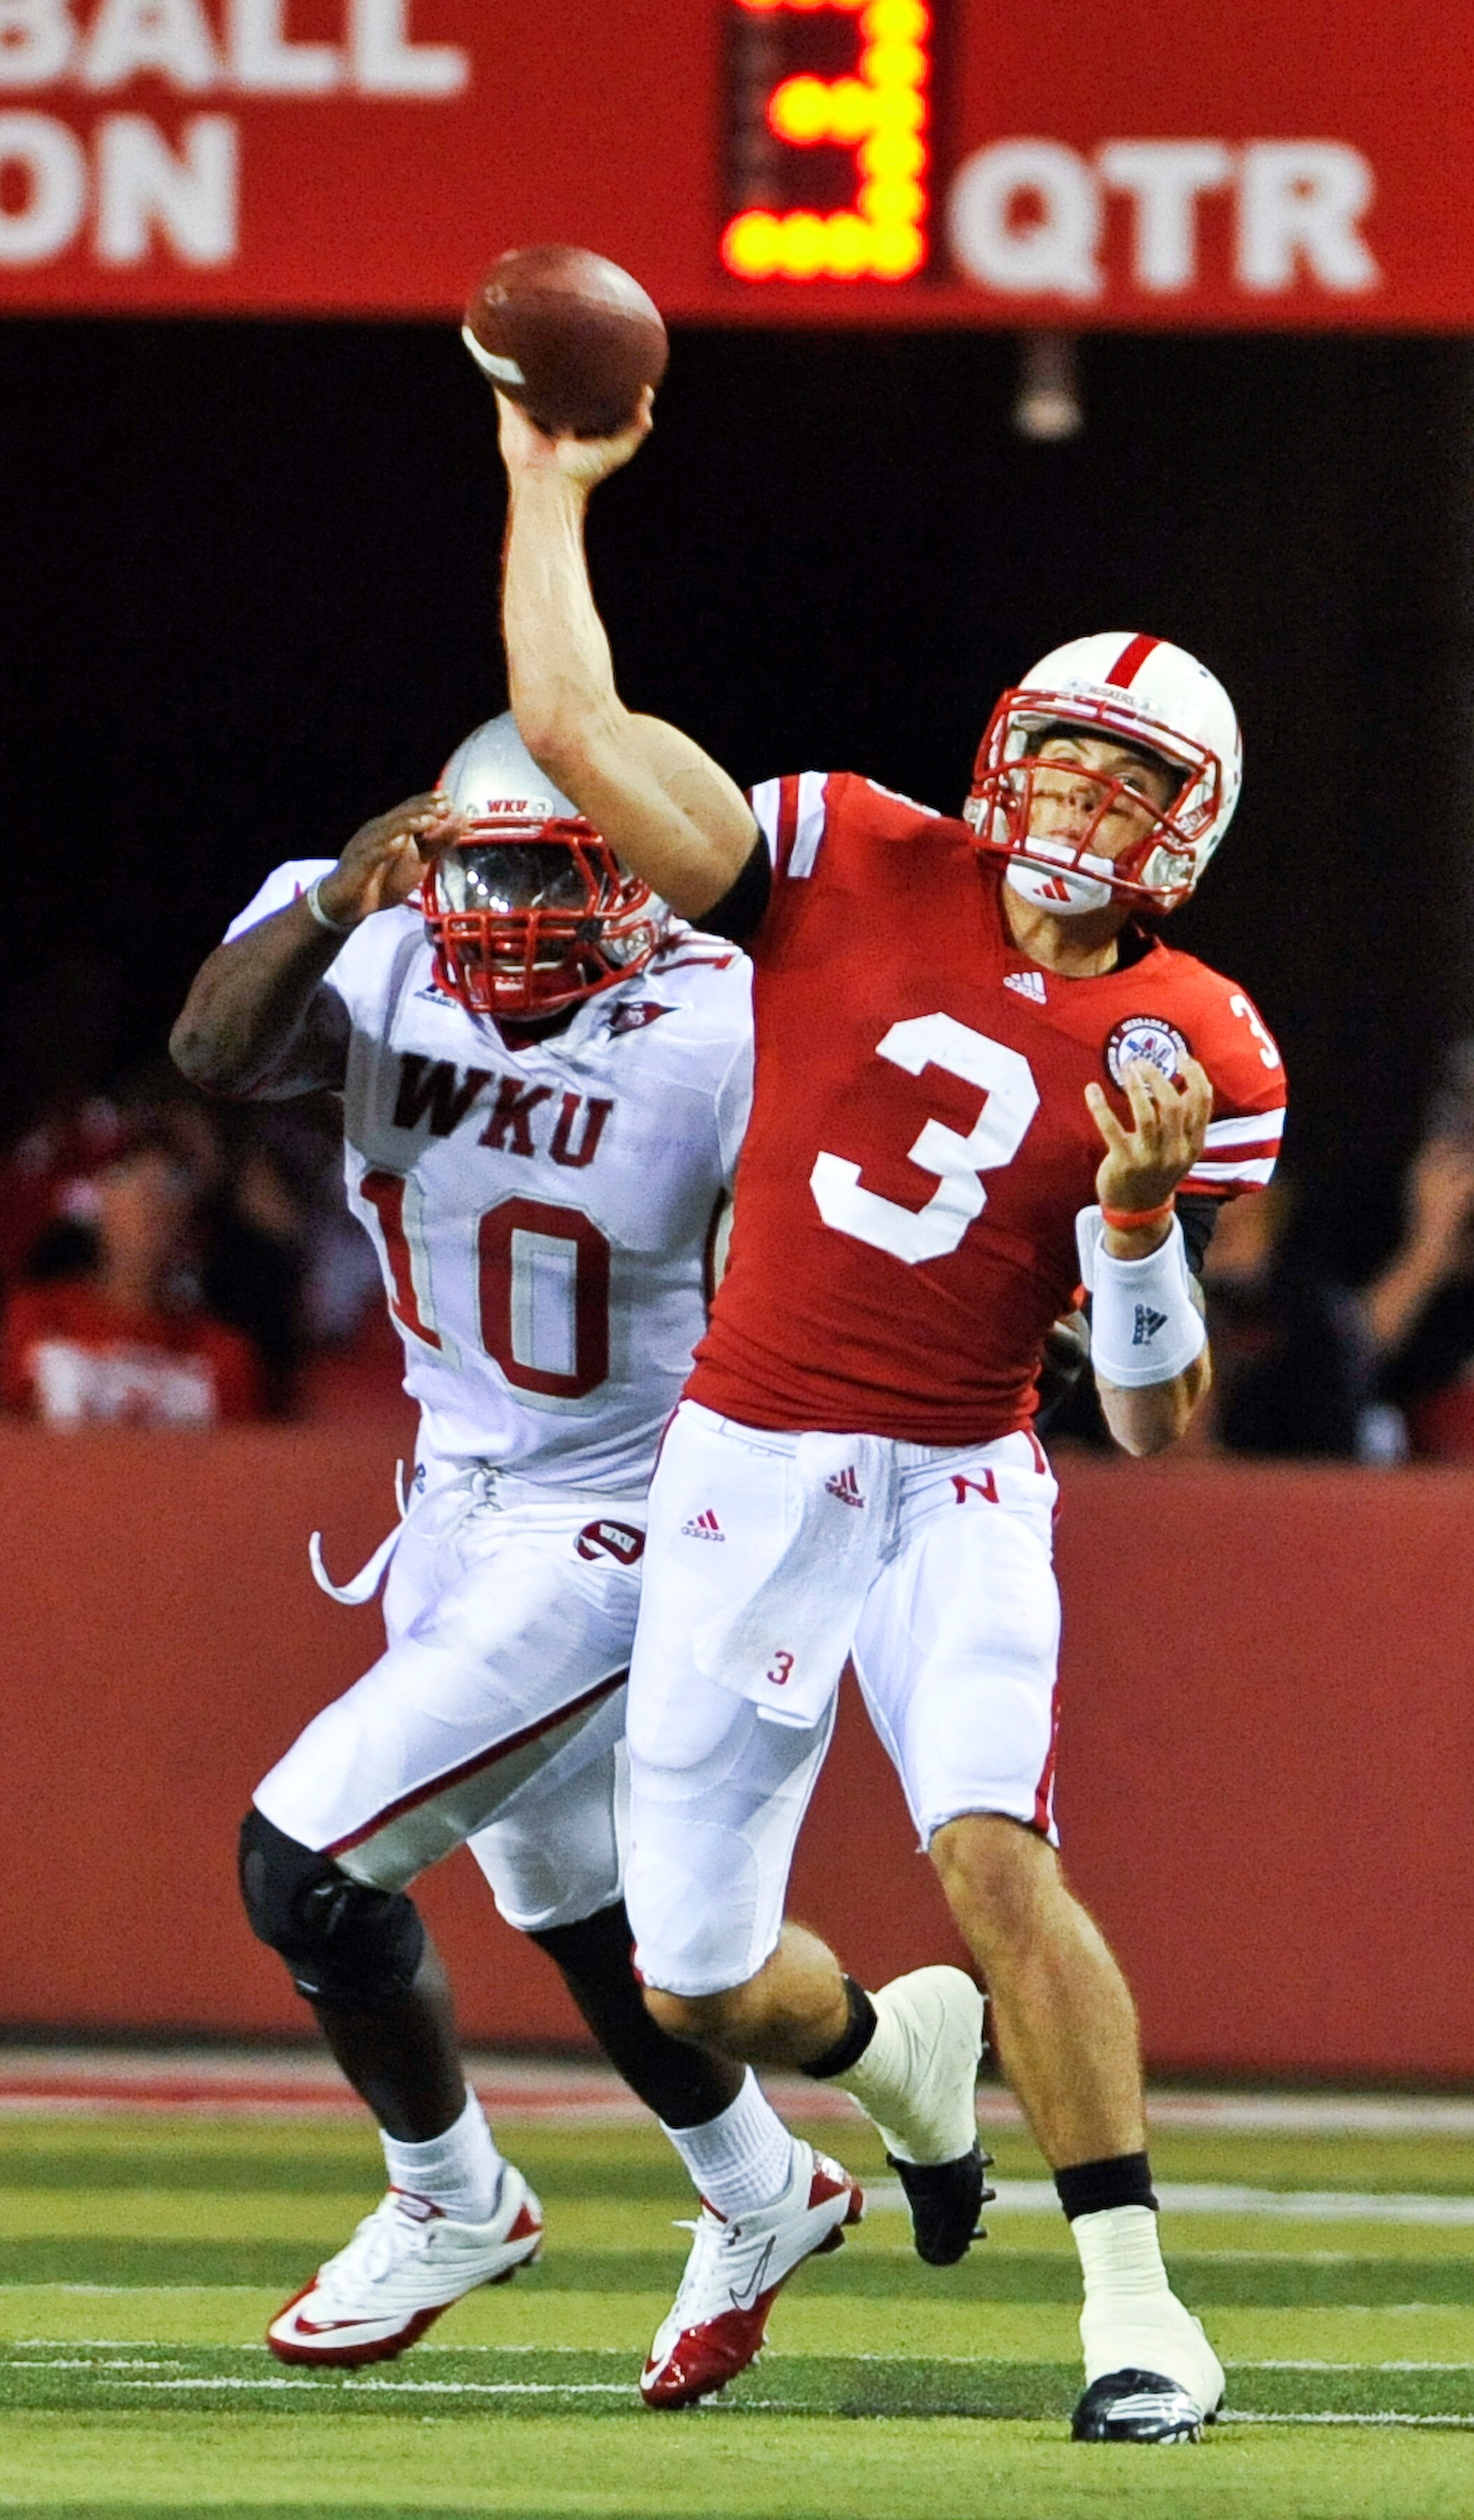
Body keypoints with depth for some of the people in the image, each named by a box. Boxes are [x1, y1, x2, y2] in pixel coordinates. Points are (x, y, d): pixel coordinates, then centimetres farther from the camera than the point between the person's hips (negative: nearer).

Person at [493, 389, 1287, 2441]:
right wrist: (552, 485, -4)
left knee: (993, 1851, -28)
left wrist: (1142, 1211, -21)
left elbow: (1160, 1423, -5)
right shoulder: (849, 867, -4)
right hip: (746, 1475, 2)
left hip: (959, 1484, -2)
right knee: (696, 1979, 7)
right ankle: (891, 2063, 44)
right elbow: (575, 732, -8)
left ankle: (1134, 2301, -22)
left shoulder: (1189, 1059, -6)